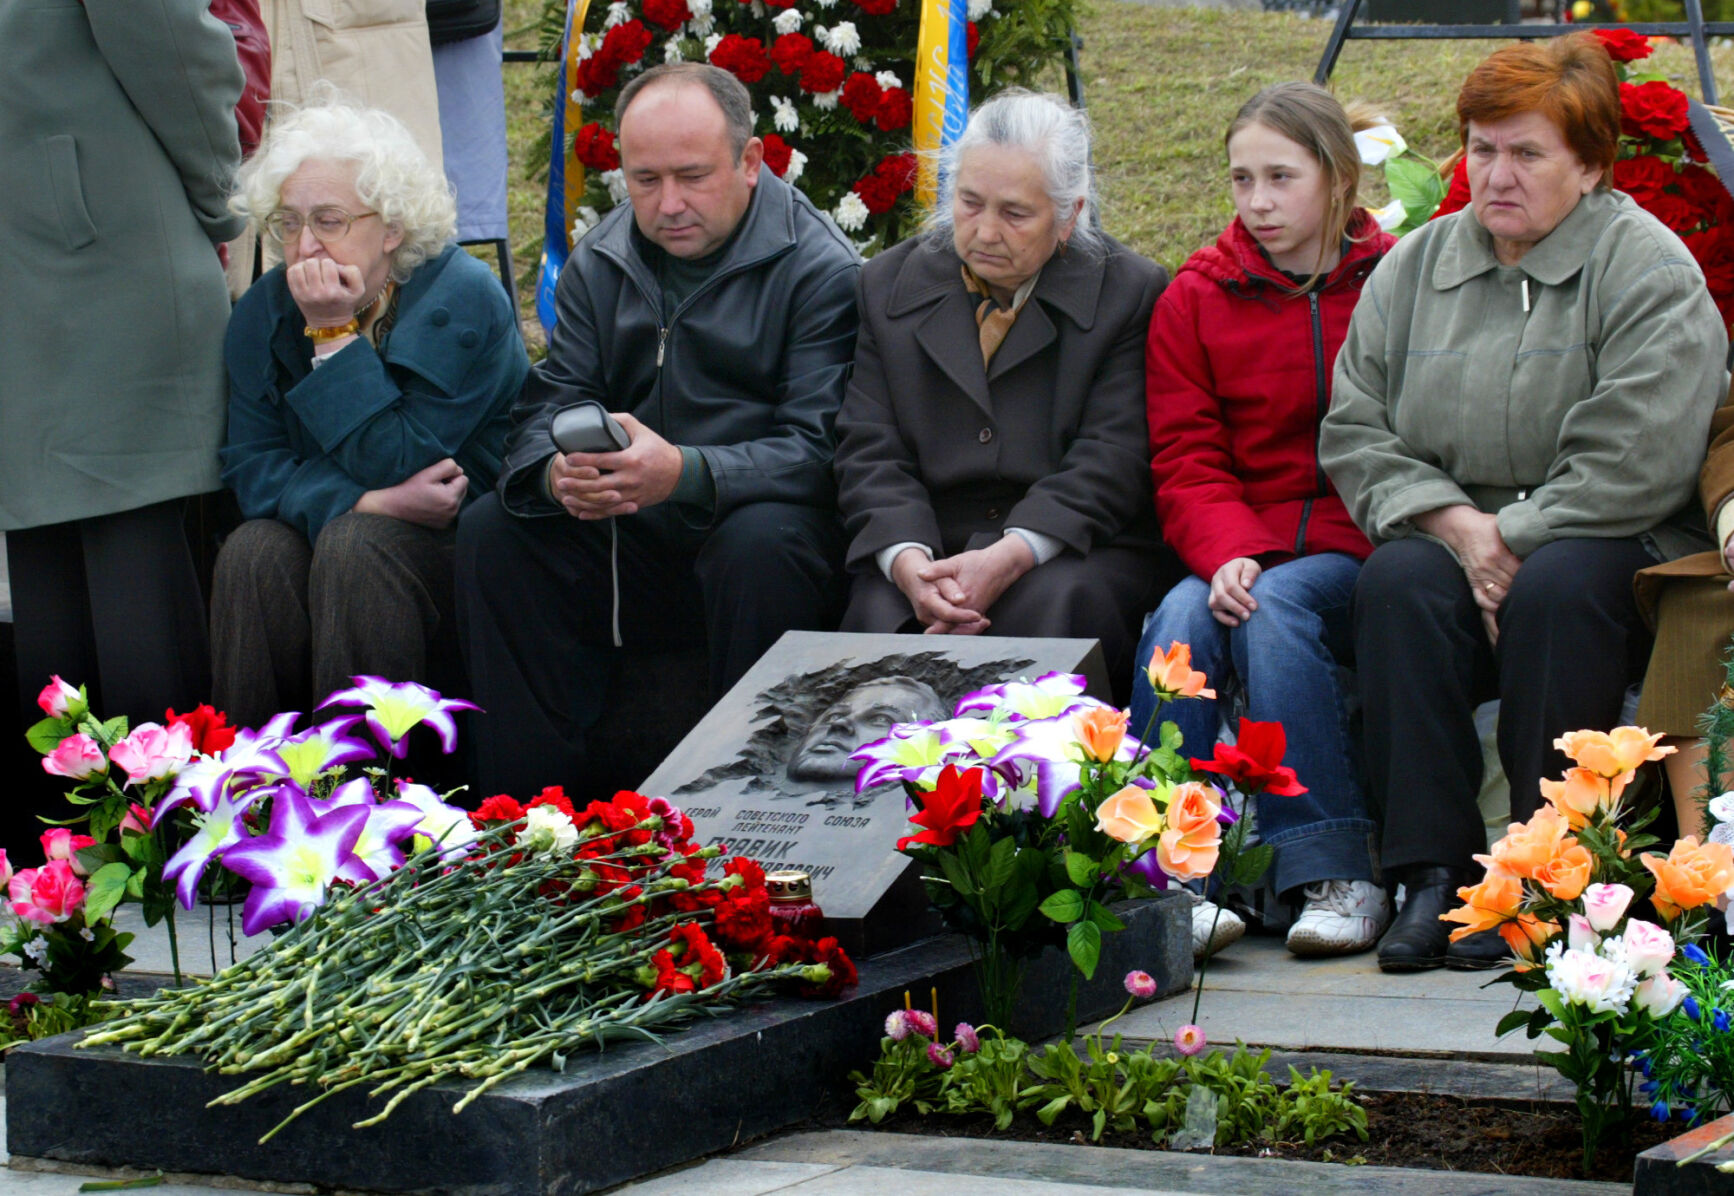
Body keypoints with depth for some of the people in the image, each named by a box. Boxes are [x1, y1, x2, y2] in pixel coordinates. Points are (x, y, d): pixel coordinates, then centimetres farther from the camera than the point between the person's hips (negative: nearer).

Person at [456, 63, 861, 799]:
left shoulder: (819, 270, -9)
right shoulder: (600, 263, 9)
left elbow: (814, 448, -17)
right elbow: (548, 408, 4)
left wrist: (684, 474, -35)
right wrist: (558, 473, -23)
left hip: (753, 525, -5)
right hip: (626, 543, 5)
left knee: (762, 545, -37)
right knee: (491, 531, -16)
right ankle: (529, 805, -14)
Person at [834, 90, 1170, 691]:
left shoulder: (1129, 294, 3)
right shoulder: (889, 285, 12)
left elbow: (1111, 461, -6)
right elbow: (870, 453, 4)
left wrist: (1010, 557, -22)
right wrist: (908, 561, -17)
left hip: (1072, 551, -1)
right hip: (927, 546, 2)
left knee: (1052, 607, -35)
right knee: (880, 617, -31)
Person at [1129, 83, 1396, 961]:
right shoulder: (1195, 298, 11)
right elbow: (1184, 460, 5)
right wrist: (1229, 552, -18)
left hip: (1357, 556, -2)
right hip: (1238, 549, 2)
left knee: (1275, 608, -33)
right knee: (1183, 617, -30)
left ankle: (1338, 877, -31)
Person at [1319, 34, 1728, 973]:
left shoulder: (1650, 270, -5)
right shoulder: (1413, 268, 12)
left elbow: (1633, 465, -15)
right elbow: (1353, 435, 6)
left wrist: (1512, 539, -17)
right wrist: (1453, 523, -10)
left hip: (1614, 552, -4)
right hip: (1451, 535, 4)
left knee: (1561, 584, -36)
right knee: (1396, 579, -28)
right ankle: (1433, 875, -28)